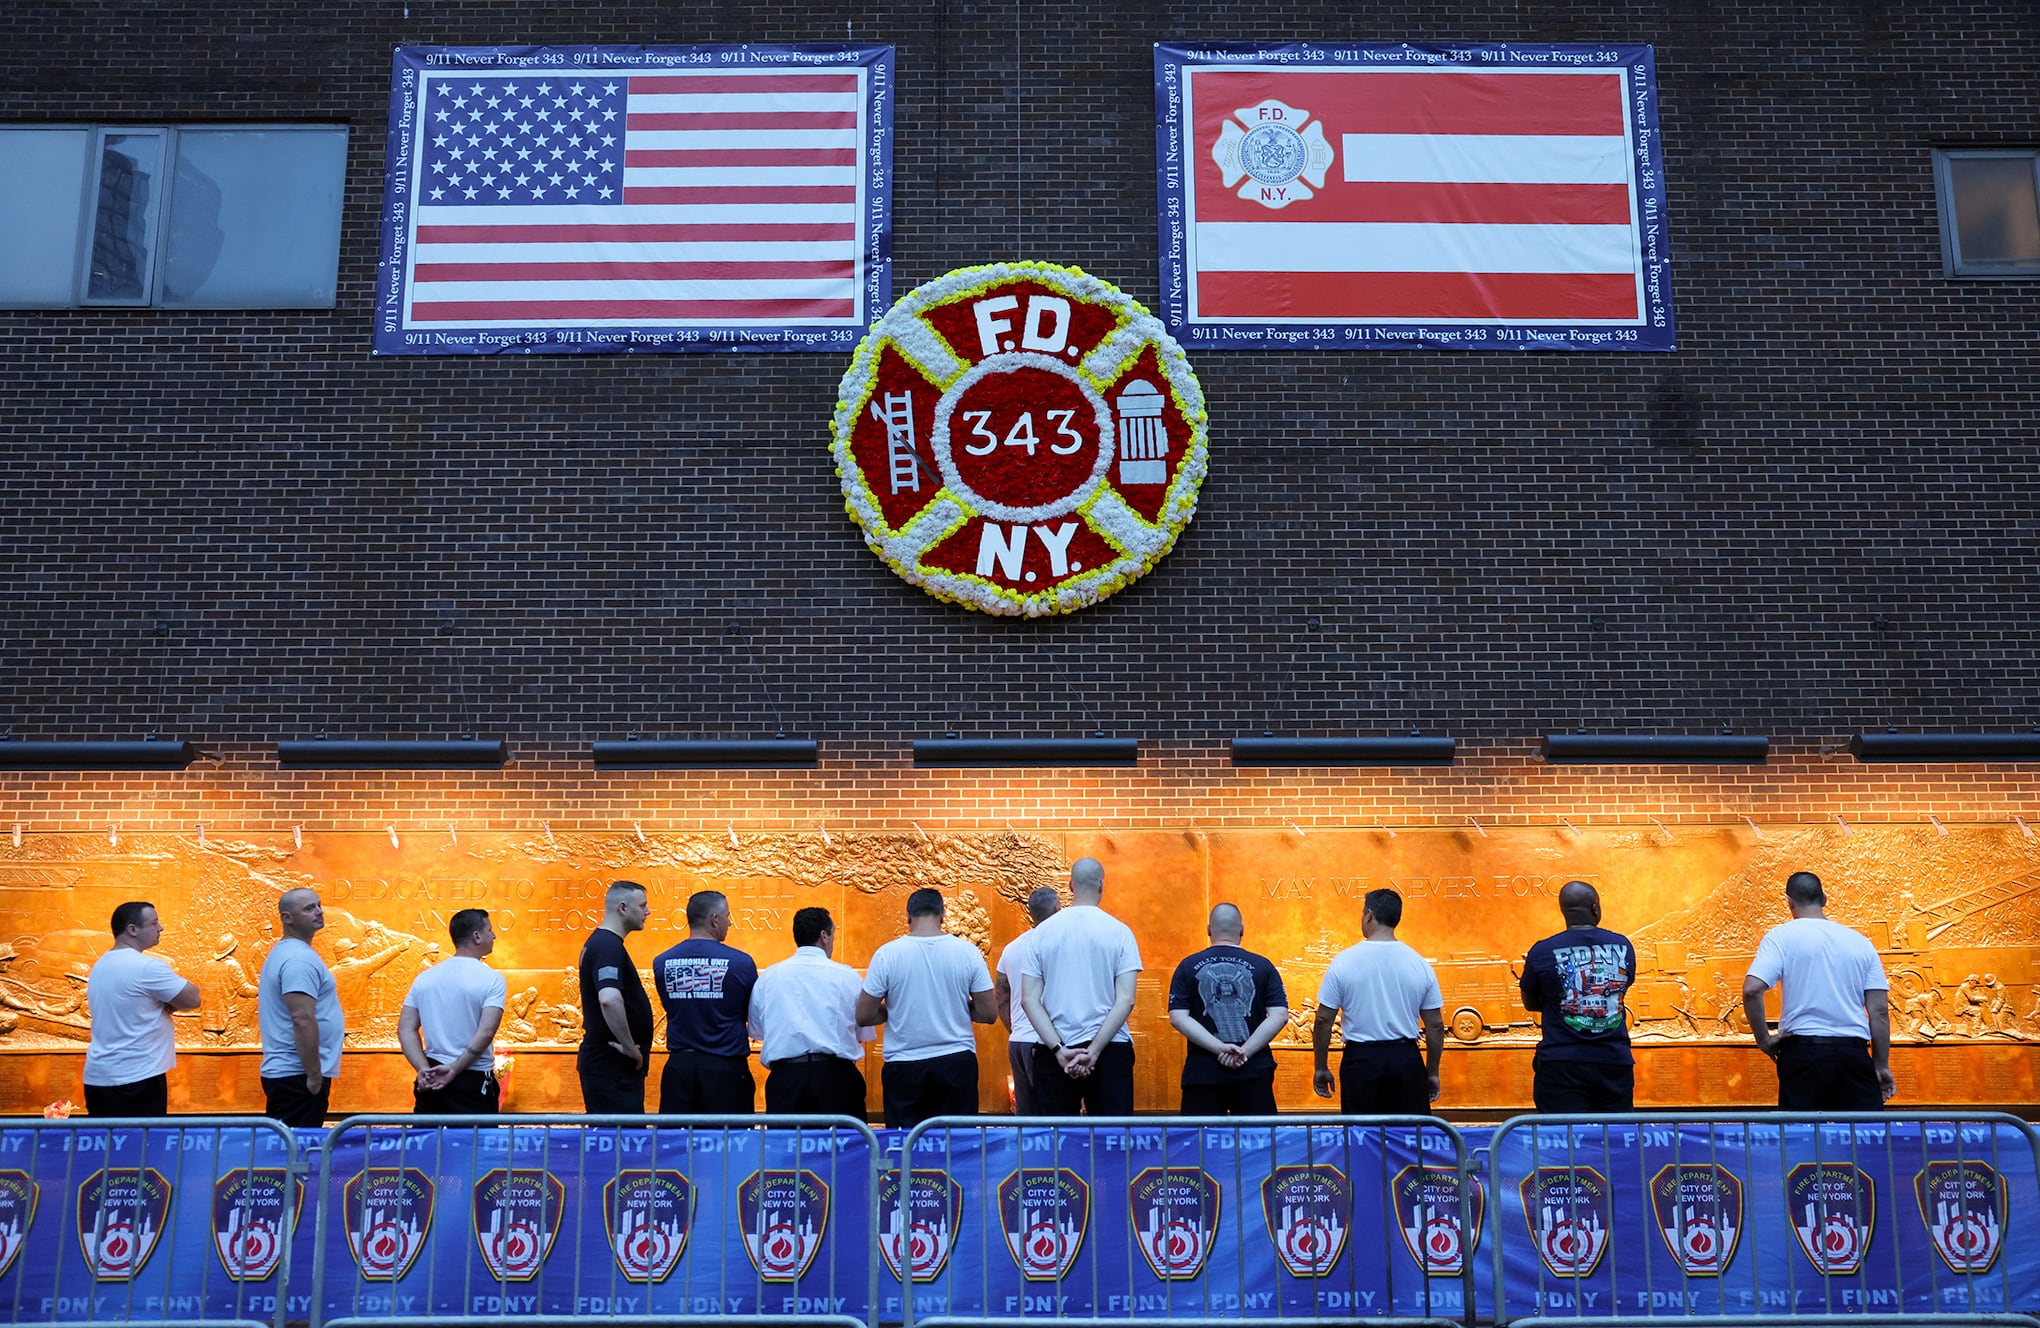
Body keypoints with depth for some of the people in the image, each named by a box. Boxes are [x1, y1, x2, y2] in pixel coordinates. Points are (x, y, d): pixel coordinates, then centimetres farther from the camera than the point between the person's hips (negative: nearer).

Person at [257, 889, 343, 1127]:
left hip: (282, 1072, 10)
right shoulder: (300, 959, -16)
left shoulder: (284, 952, 17)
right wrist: (314, 1075, -21)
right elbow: (303, 1019, -24)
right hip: (298, 1076, -10)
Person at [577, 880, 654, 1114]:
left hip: (602, 1059, 10)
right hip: (611, 1065, -10)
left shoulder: (599, 942, 15)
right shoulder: (608, 947, -18)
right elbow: (609, 1000, -34)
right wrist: (629, 1047, -24)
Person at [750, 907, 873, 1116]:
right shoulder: (847, 976, 0)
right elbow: (864, 1034, 9)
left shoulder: (768, 977, 6)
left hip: (785, 1075, 2)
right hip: (835, 1075, -1)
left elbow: (757, 1031, 16)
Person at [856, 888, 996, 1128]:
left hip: (904, 1067, -1)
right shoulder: (967, 951, -3)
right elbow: (988, 1014, 0)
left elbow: (864, 1017, -3)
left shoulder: (887, 954, -6)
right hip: (957, 1063, 1)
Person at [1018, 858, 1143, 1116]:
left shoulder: (1043, 931, 3)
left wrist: (1059, 1050, -7)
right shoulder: (1119, 932, -1)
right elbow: (1126, 1000, -9)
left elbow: (1029, 1000, -2)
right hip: (1110, 1050, -1)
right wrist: (1094, 1052, -10)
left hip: (1054, 1052, 1)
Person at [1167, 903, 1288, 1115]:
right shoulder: (1262, 966, 5)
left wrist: (1220, 1048, -10)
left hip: (1202, 1073, 0)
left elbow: (1178, 1018, -5)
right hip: (1253, 1073, 0)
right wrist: (1245, 1052, -9)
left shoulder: (1188, 967, 5)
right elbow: (1280, 1017, -4)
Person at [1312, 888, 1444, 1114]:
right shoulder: (1419, 964, 2)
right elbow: (1435, 1025, 5)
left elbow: (1323, 1021, -3)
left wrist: (1321, 1068, 7)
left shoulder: (1344, 961, -4)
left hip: (1361, 1060, -1)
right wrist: (1432, 1072, 15)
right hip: (1407, 1060, 2)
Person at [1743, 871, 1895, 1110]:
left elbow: (1752, 990, -13)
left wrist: (1764, 1040, -1)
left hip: (1802, 1049, -2)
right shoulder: (1861, 942, 11)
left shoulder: (1781, 936, 1)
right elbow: (1879, 1011, 8)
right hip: (1854, 1052, 3)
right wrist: (1882, 1066, 13)